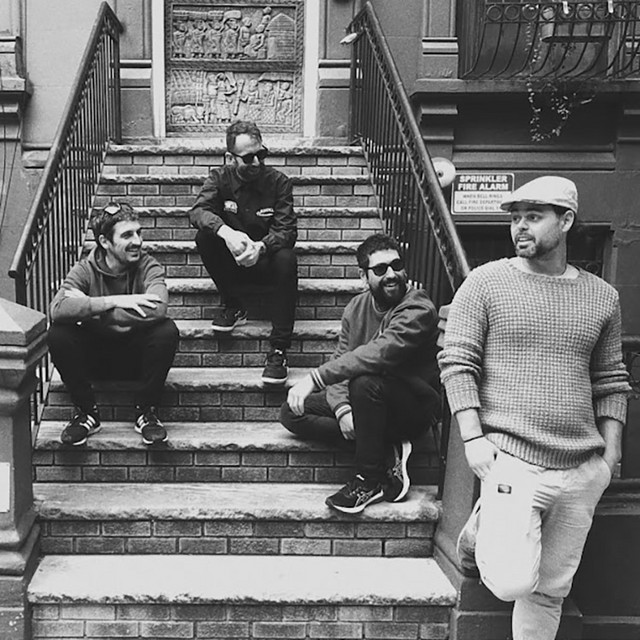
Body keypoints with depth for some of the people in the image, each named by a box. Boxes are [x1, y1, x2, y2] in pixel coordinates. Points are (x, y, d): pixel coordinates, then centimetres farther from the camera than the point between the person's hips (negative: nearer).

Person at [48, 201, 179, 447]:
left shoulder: (147, 266, -11)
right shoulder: (85, 270, -8)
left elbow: (157, 309, -33)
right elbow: (57, 309, -28)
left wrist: (88, 308, -28)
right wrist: (113, 301, -33)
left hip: (137, 357, -1)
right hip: (94, 356, 1)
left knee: (167, 330, -29)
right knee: (58, 334, -25)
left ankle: (147, 411, -10)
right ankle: (87, 412, -6)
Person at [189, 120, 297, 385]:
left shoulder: (278, 182, -7)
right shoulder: (220, 178, -3)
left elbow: (287, 230, -15)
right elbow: (198, 211, -20)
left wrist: (261, 246, -38)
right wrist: (226, 232, -42)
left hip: (265, 261, -1)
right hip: (231, 263, 1)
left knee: (286, 259, -35)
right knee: (204, 236, -26)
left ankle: (278, 350, -31)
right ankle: (233, 307, -9)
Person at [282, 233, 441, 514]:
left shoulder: (419, 309, -19)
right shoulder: (356, 308, 4)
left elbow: (380, 353, -34)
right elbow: (341, 361, -1)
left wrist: (314, 378, -38)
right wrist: (342, 409, -22)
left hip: (415, 408, -7)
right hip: (364, 402, 7)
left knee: (366, 381, -37)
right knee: (292, 412, -6)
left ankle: (371, 479, -18)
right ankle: (387, 450, -13)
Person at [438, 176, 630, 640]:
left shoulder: (602, 296, 10)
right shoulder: (487, 282, -2)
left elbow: (611, 381, 15)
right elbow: (457, 362, -5)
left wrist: (611, 454, 8)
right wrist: (473, 438, -13)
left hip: (583, 471, 4)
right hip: (513, 458, -3)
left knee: (551, 591, 10)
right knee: (514, 583, -13)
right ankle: (481, 529, 18)